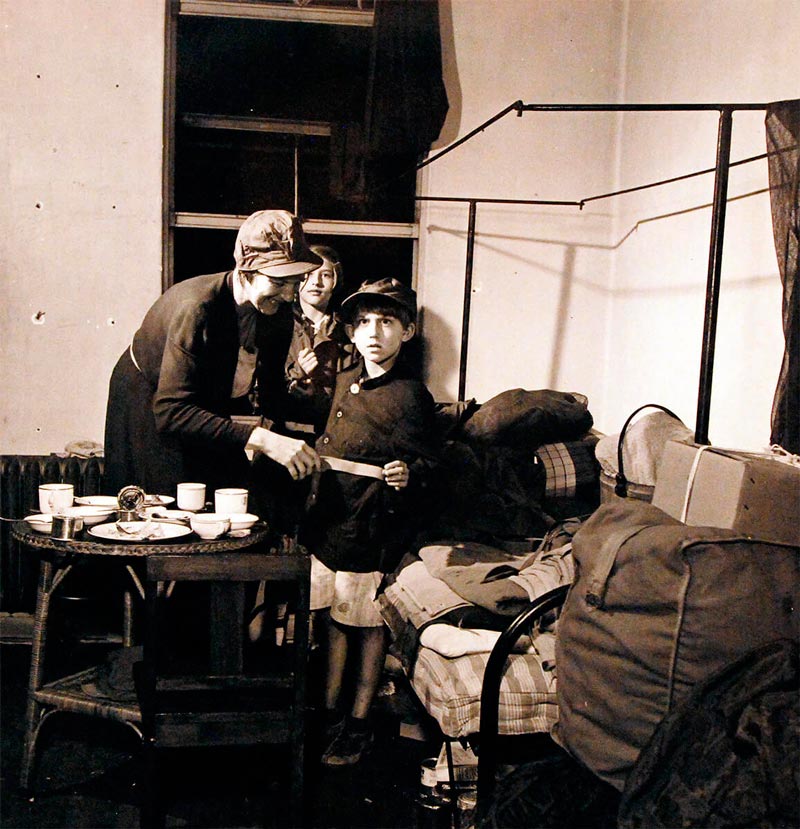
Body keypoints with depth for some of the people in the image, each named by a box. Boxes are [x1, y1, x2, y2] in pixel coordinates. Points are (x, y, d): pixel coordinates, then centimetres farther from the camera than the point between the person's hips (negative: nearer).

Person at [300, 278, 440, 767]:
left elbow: (426, 463, -12)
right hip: (330, 522, 7)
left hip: (372, 529, -7)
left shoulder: (410, 395, -12)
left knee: (369, 626, 7)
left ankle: (359, 725, 21)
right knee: (335, 618, 16)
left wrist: (407, 475, -30)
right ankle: (330, 714, 30)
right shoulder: (346, 383, 9)